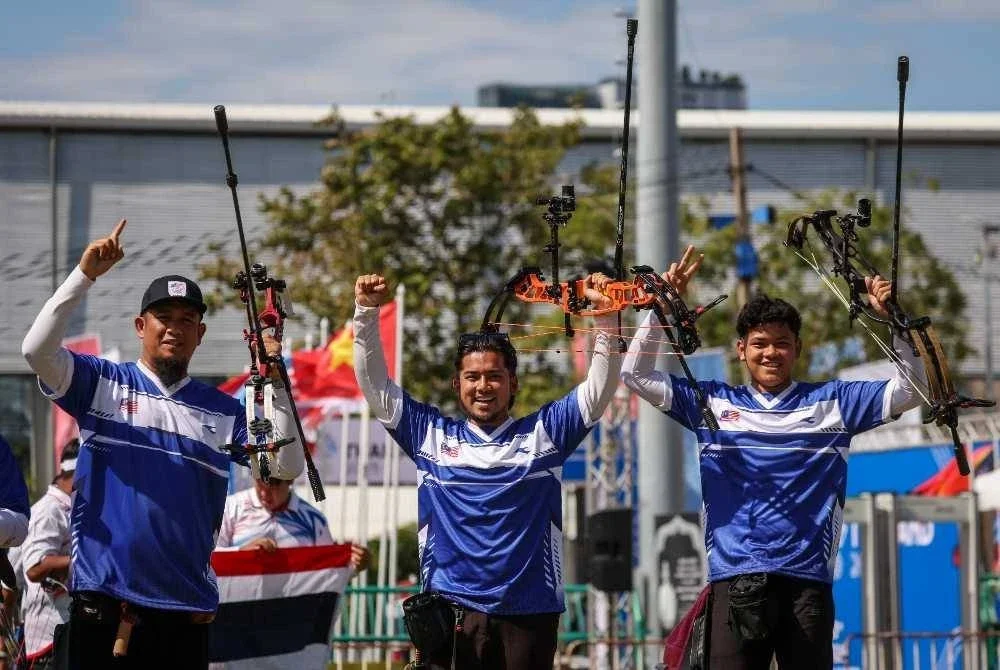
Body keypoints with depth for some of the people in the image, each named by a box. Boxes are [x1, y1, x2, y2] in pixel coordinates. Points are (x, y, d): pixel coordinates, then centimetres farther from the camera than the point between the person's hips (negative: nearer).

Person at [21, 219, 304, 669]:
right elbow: (36, 349, -9)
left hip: (186, 611, 2)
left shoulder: (224, 411, 13)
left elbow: (286, 467, 3)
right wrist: (85, 275, -15)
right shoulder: (102, 384, 7)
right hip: (103, 606, -2)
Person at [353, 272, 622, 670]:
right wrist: (366, 312, 1)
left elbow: (599, 389, 3)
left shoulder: (541, 433, 9)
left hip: (528, 613, 0)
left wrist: (606, 316, -9)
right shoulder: (432, 436, 11)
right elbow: (375, 385, 10)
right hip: (451, 612, 0)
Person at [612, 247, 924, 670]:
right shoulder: (713, 404, 14)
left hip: (806, 579, 0)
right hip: (734, 580, 0)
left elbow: (910, 391, 9)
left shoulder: (830, 402, 13)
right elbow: (636, 375, 11)